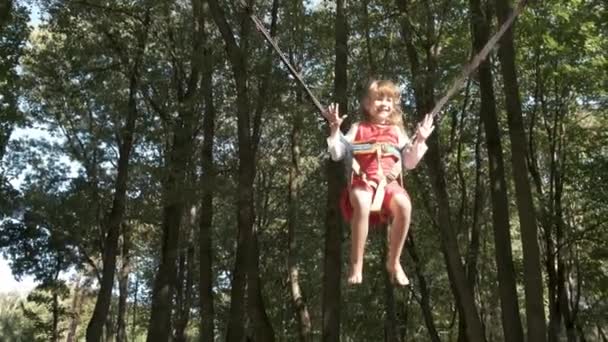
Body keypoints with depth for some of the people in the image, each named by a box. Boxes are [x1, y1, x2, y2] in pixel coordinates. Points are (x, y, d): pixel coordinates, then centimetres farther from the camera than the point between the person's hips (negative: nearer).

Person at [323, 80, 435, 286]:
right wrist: (335, 128, -4)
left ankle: (394, 262, -16)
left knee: (404, 205, -34)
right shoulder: (358, 129, 15)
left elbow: (409, 163, 18)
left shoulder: (396, 131, 21)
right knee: (362, 205, -40)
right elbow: (337, 154, 6)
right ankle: (356, 265, -29)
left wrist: (420, 141, 7)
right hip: (362, 181, -2)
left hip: (388, 182, 2)